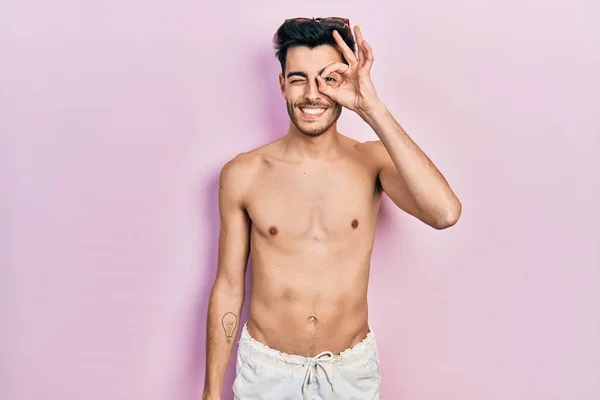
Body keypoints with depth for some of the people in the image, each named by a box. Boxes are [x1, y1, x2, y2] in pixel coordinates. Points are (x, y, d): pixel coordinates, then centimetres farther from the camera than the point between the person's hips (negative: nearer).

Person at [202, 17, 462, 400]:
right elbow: (228, 288, -2)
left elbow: (446, 213, -28)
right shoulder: (243, 175, -9)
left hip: (351, 369, 1)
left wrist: (373, 109, -27)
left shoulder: (373, 161, -9)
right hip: (266, 368, 0)